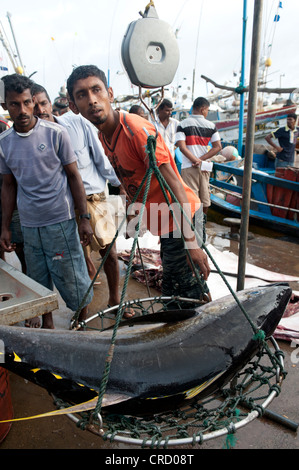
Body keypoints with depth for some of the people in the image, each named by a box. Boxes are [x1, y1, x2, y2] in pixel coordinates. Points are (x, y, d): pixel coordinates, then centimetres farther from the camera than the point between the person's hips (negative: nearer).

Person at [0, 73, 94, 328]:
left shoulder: (56, 134, -6)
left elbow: (74, 176, -3)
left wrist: (84, 218, -8)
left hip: (61, 221, -3)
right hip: (28, 225, 4)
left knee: (73, 277, 6)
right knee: (38, 281, 14)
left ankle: (85, 321, 26)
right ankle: (47, 323, 33)